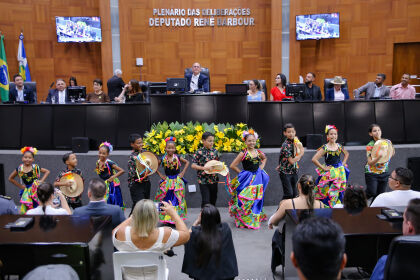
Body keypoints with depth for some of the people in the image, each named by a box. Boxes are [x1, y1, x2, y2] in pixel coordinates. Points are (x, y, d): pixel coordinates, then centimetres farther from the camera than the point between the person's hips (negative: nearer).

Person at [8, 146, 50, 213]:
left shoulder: (35, 167, -4)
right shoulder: (20, 169, 0)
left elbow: (47, 171, 6)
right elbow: (10, 178, 13)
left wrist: (42, 180, -5)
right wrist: (20, 186, 6)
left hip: (36, 190, -2)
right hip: (26, 192, 2)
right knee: (25, 209, -1)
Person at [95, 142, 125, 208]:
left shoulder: (109, 163, -18)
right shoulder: (98, 162, 1)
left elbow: (122, 171, -19)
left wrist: (113, 177, -21)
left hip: (112, 187, -6)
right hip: (103, 186, 6)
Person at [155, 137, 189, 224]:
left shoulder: (178, 157, -4)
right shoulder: (163, 159, -3)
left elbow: (187, 162, 8)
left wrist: (183, 172, 2)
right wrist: (160, 174, 1)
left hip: (177, 181, 0)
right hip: (167, 181, 0)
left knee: (177, 200, 2)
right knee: (166, 200, 2)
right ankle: (166, 218, 13)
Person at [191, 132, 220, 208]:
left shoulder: (215, 151, 4)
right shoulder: (199, 152, -9)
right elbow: (193, 165, -10)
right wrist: (204, 168, -23)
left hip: (214, 179, 5)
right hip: (203, 180, -5)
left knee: (213, 200, 14)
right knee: (205, 201, -7)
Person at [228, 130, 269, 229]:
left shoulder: (258, 152, 3)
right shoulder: (243, 153, -12)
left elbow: (264, 158, 27)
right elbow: (232, 166, -12)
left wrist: (262, 166, 11)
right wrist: (241, 173, -4)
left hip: (258, 178, 5)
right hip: (247, 180, -5)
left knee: (256, 198, 13)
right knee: (246, 199, -5)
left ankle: (256, 218, 30)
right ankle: (245, 220, 9)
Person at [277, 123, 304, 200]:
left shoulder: (295, 141, 3)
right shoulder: (286, 145, -20)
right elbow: (292, 161, -18)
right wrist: (301, 154, -9)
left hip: (294, 171, 7)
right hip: (285, 172, -7)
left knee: (295, 194, 8)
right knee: (289, 194, -11)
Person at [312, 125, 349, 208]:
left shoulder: (339, 146, 4)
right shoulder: (325, 148, -12)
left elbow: (346, 154, 25)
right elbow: (314, 159, -19)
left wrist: (343, 163, 11)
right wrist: (323, 168, -14)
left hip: (340, 172, 5)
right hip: (329, 173, -5)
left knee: (339, 190, 8)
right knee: (329, 192, -6)